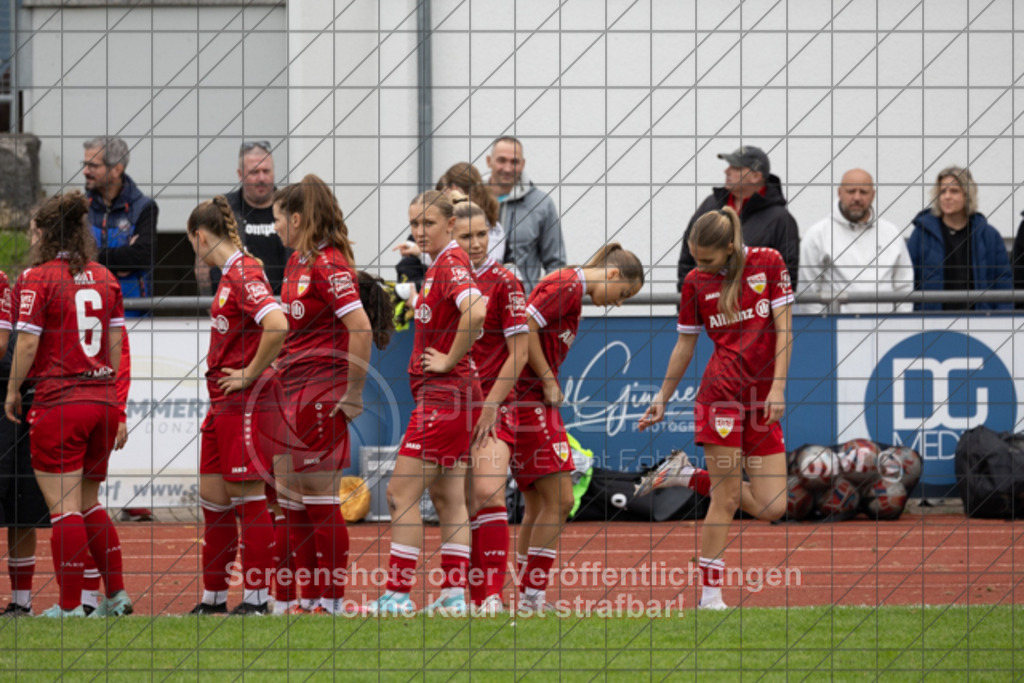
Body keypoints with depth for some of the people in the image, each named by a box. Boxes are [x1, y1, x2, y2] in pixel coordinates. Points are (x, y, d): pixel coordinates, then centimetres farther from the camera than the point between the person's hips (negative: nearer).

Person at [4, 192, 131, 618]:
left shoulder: (37, 279, -9)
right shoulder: (104, 279, 9)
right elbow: (116, 342, 12)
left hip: (57, 403, -6)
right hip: (101, 399, 6)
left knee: (64, 507, -3)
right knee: (89, 502, 18)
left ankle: (69, 605, -2)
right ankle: (116, 593, 17)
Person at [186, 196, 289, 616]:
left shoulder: (245, 273, -15)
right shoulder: (230, 274, 14)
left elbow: (277, 326, -29)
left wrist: (250, 375, -19)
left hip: (247, 401, -10)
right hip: (223, 403, 10)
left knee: (248, 496, -5)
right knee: (212, 496, 12)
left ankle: (256, 599, -1)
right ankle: (213, 598, 18)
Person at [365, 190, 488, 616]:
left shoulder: (452, 263, -14)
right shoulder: (437, 266, 15)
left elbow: (476, 312, -32)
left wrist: (450, 361, -22)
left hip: (443, 395, -10)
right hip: (444, 395, 10)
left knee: (401, 493, -9)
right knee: (448, 498, 9)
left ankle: (398, 594, -9)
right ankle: (454, 595, 9)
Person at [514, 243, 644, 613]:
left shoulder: (572, 290, 19)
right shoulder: (567, 286, -11)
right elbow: (525, 328, -20)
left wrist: (548, 383, 10)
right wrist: (548, 381, -13)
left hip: (534, 402, 10)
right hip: (529, 400, -10)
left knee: (539, 505, 12)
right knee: (559, 500, -10)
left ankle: (528, 597, 14)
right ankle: (533, 596, -9)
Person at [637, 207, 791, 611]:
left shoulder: (768, 263, 4)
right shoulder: (696, 282, 5)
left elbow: (783, 329, 2)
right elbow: (685, 345, 15)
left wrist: (778, 387, -6)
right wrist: (663, 397, 17)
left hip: (762, 396, 2)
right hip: (722, 391, -2)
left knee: (771, 507, -1)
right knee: (727, 497, -9)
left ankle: (687, 476, 20)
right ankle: (710, 595, -1)